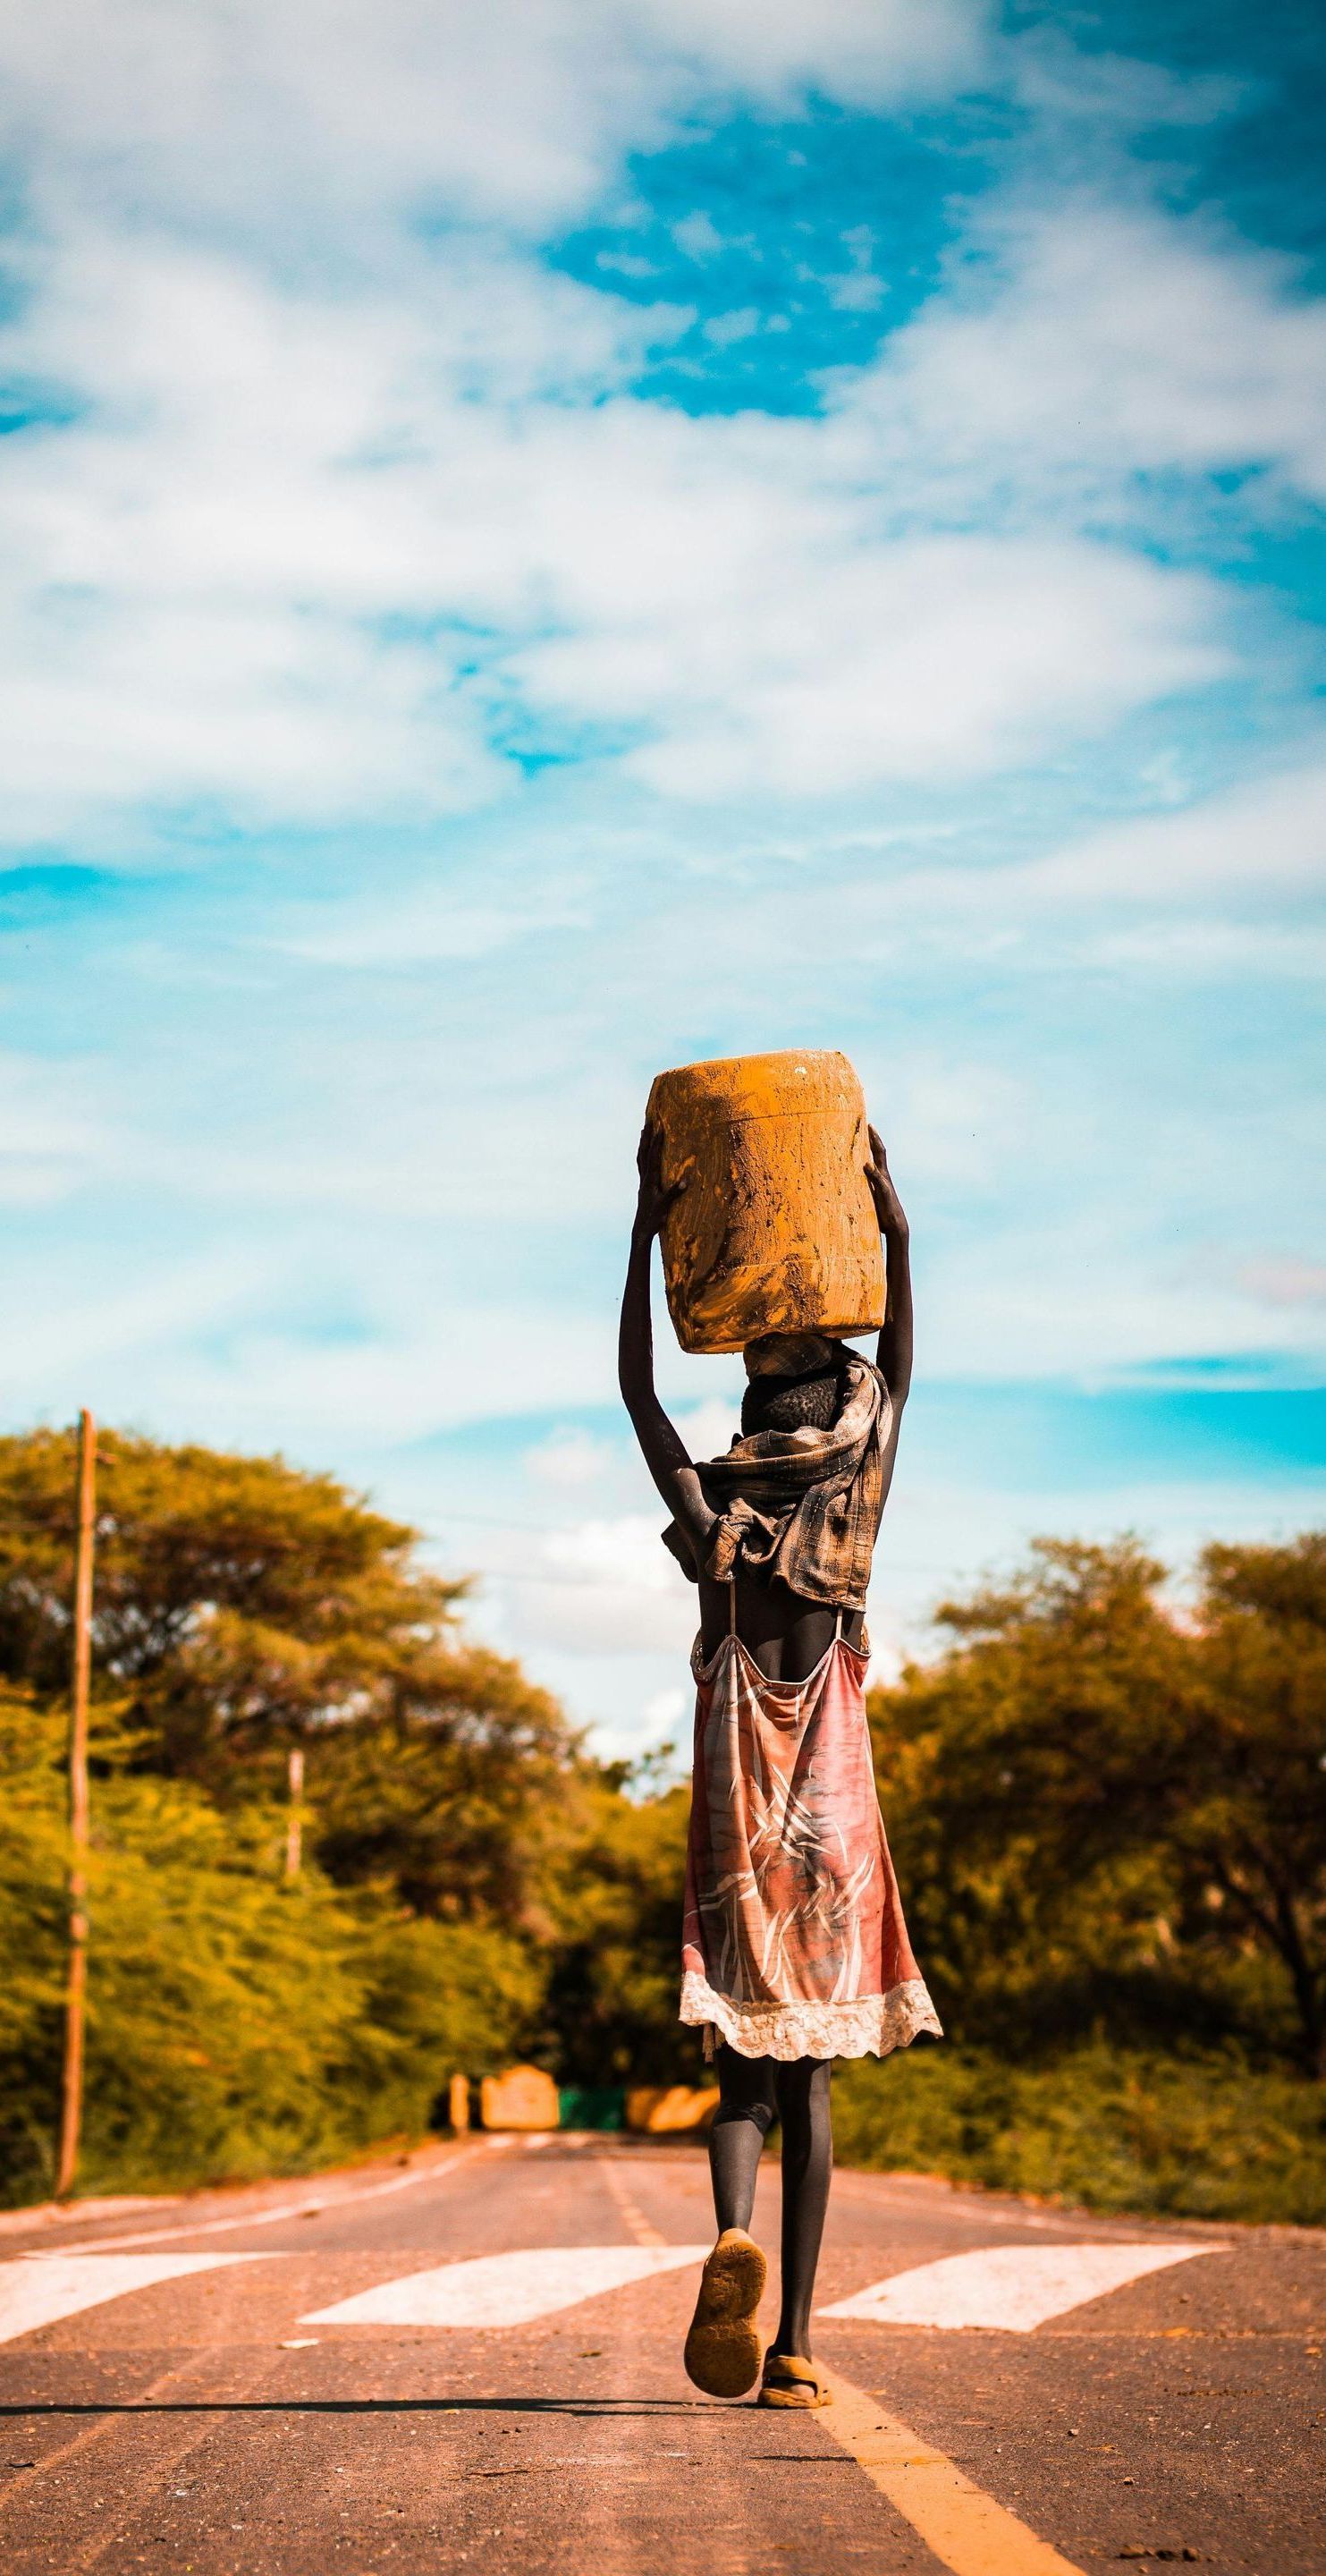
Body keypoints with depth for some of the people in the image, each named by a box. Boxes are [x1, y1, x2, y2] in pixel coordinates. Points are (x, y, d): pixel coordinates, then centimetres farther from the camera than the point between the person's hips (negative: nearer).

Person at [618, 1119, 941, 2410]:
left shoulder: (709, 1508, -4)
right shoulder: (861, 1498, -2)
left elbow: (637, 1385, 7)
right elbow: (898, 1355, 11)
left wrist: (650, 1227, 8)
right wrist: (890, 1215, 12)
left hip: (738, 1811, -1)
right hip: (831, 1811, 1)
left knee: (744, 2068, 7)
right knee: (808, 2077, 4)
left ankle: (734, 2234, -25)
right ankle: (794, 2347, 0)